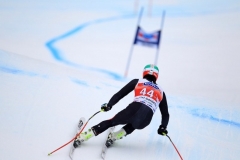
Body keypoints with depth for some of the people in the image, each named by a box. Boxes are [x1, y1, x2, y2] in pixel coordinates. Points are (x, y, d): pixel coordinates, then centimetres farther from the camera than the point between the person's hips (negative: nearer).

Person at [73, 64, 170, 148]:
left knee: (111, 122, 20)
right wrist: (163, 128, 40)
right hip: (145, 121, 2)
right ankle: (114, 137, 17)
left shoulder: (137, 81, 22)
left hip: (134, 109, -2)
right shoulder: (161, 91, 28)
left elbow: (120, 94, 16)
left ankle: (82, 138, 15)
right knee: (133, 125, 37)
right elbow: (165, 114, 30)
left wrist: (108, 105, 23)